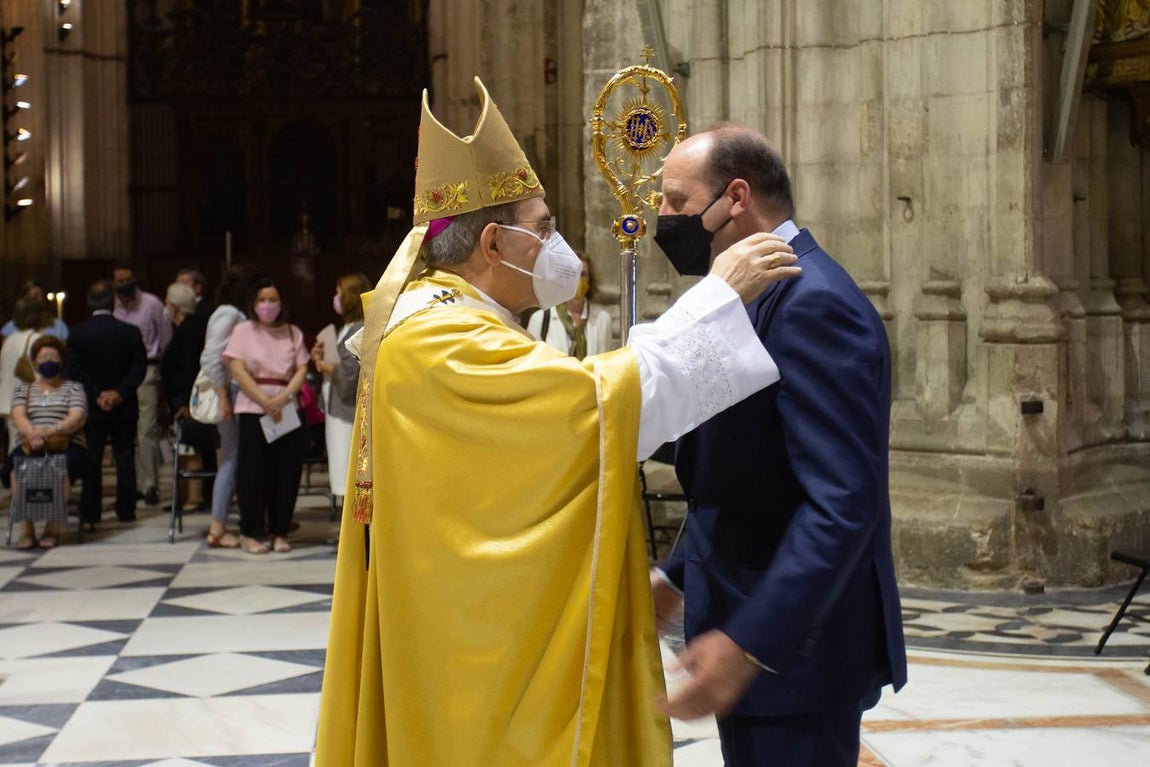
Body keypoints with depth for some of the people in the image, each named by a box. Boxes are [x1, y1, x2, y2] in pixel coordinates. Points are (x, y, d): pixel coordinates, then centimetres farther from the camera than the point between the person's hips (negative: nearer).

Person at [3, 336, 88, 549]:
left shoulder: (73, 388, 18)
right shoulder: (23, 390, 24)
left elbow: (77, 419, 0)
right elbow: (18, 416, 4)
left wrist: (51, 431, -20)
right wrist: (32, 434, -20)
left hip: (67, 445, -2)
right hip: (29, 447, 2)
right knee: (17, 466, -35)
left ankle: (53, 528, -34)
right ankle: (26, 529, -34)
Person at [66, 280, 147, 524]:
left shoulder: (77, 333, -5)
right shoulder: (130, 332, -5)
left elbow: (74, 371, -9)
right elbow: (139, 368, -9)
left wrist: (96, 395, -9)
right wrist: (119, 393, -11)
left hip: (92, 407, 0)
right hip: (124, 407, 0)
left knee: (91, 460, 7)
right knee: (124, 458, 6)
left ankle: (90, 512, 7)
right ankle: (126, 510, 7)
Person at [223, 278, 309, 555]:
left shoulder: (293, 332, 11)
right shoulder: (244, 330, 5)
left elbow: (301, 370, 4)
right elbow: (238, 370, -5)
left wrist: (284, 398, -14)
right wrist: (265, 401, -13)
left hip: (288, 409, 2)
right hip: (253, 408, -2)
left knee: (287, 472, 1)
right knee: (254, 472, -3)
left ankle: (279, 532, 11)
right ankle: (250, 533, 5)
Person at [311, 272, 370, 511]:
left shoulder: (361, 330, -13)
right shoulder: (344, 328, 18)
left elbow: (350, 371, -20)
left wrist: (323, 365, -5)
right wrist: (320, 357, 4)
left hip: (350, 409, -10)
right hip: (337, 408, 10)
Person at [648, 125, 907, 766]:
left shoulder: (815, 303, -20)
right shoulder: (758, 297, 12)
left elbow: (843, 500, -27)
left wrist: (750, 643, -30)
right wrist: (679, 575, 17)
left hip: (792, 645, -9)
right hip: (745, 620, 9)